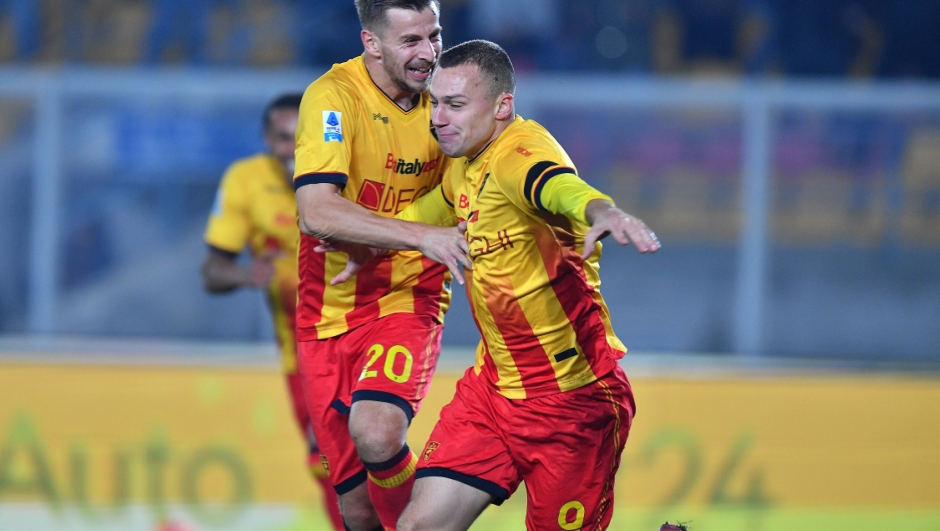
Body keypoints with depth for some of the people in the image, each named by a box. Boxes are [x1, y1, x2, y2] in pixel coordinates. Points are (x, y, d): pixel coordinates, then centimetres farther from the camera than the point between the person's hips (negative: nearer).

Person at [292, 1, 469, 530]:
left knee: (377, 434, -30)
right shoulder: (334, 96, -16)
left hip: (408, 298, 1)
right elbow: (316, 213, -28)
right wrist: (420, 237, -35)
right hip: (329, 310, -1)